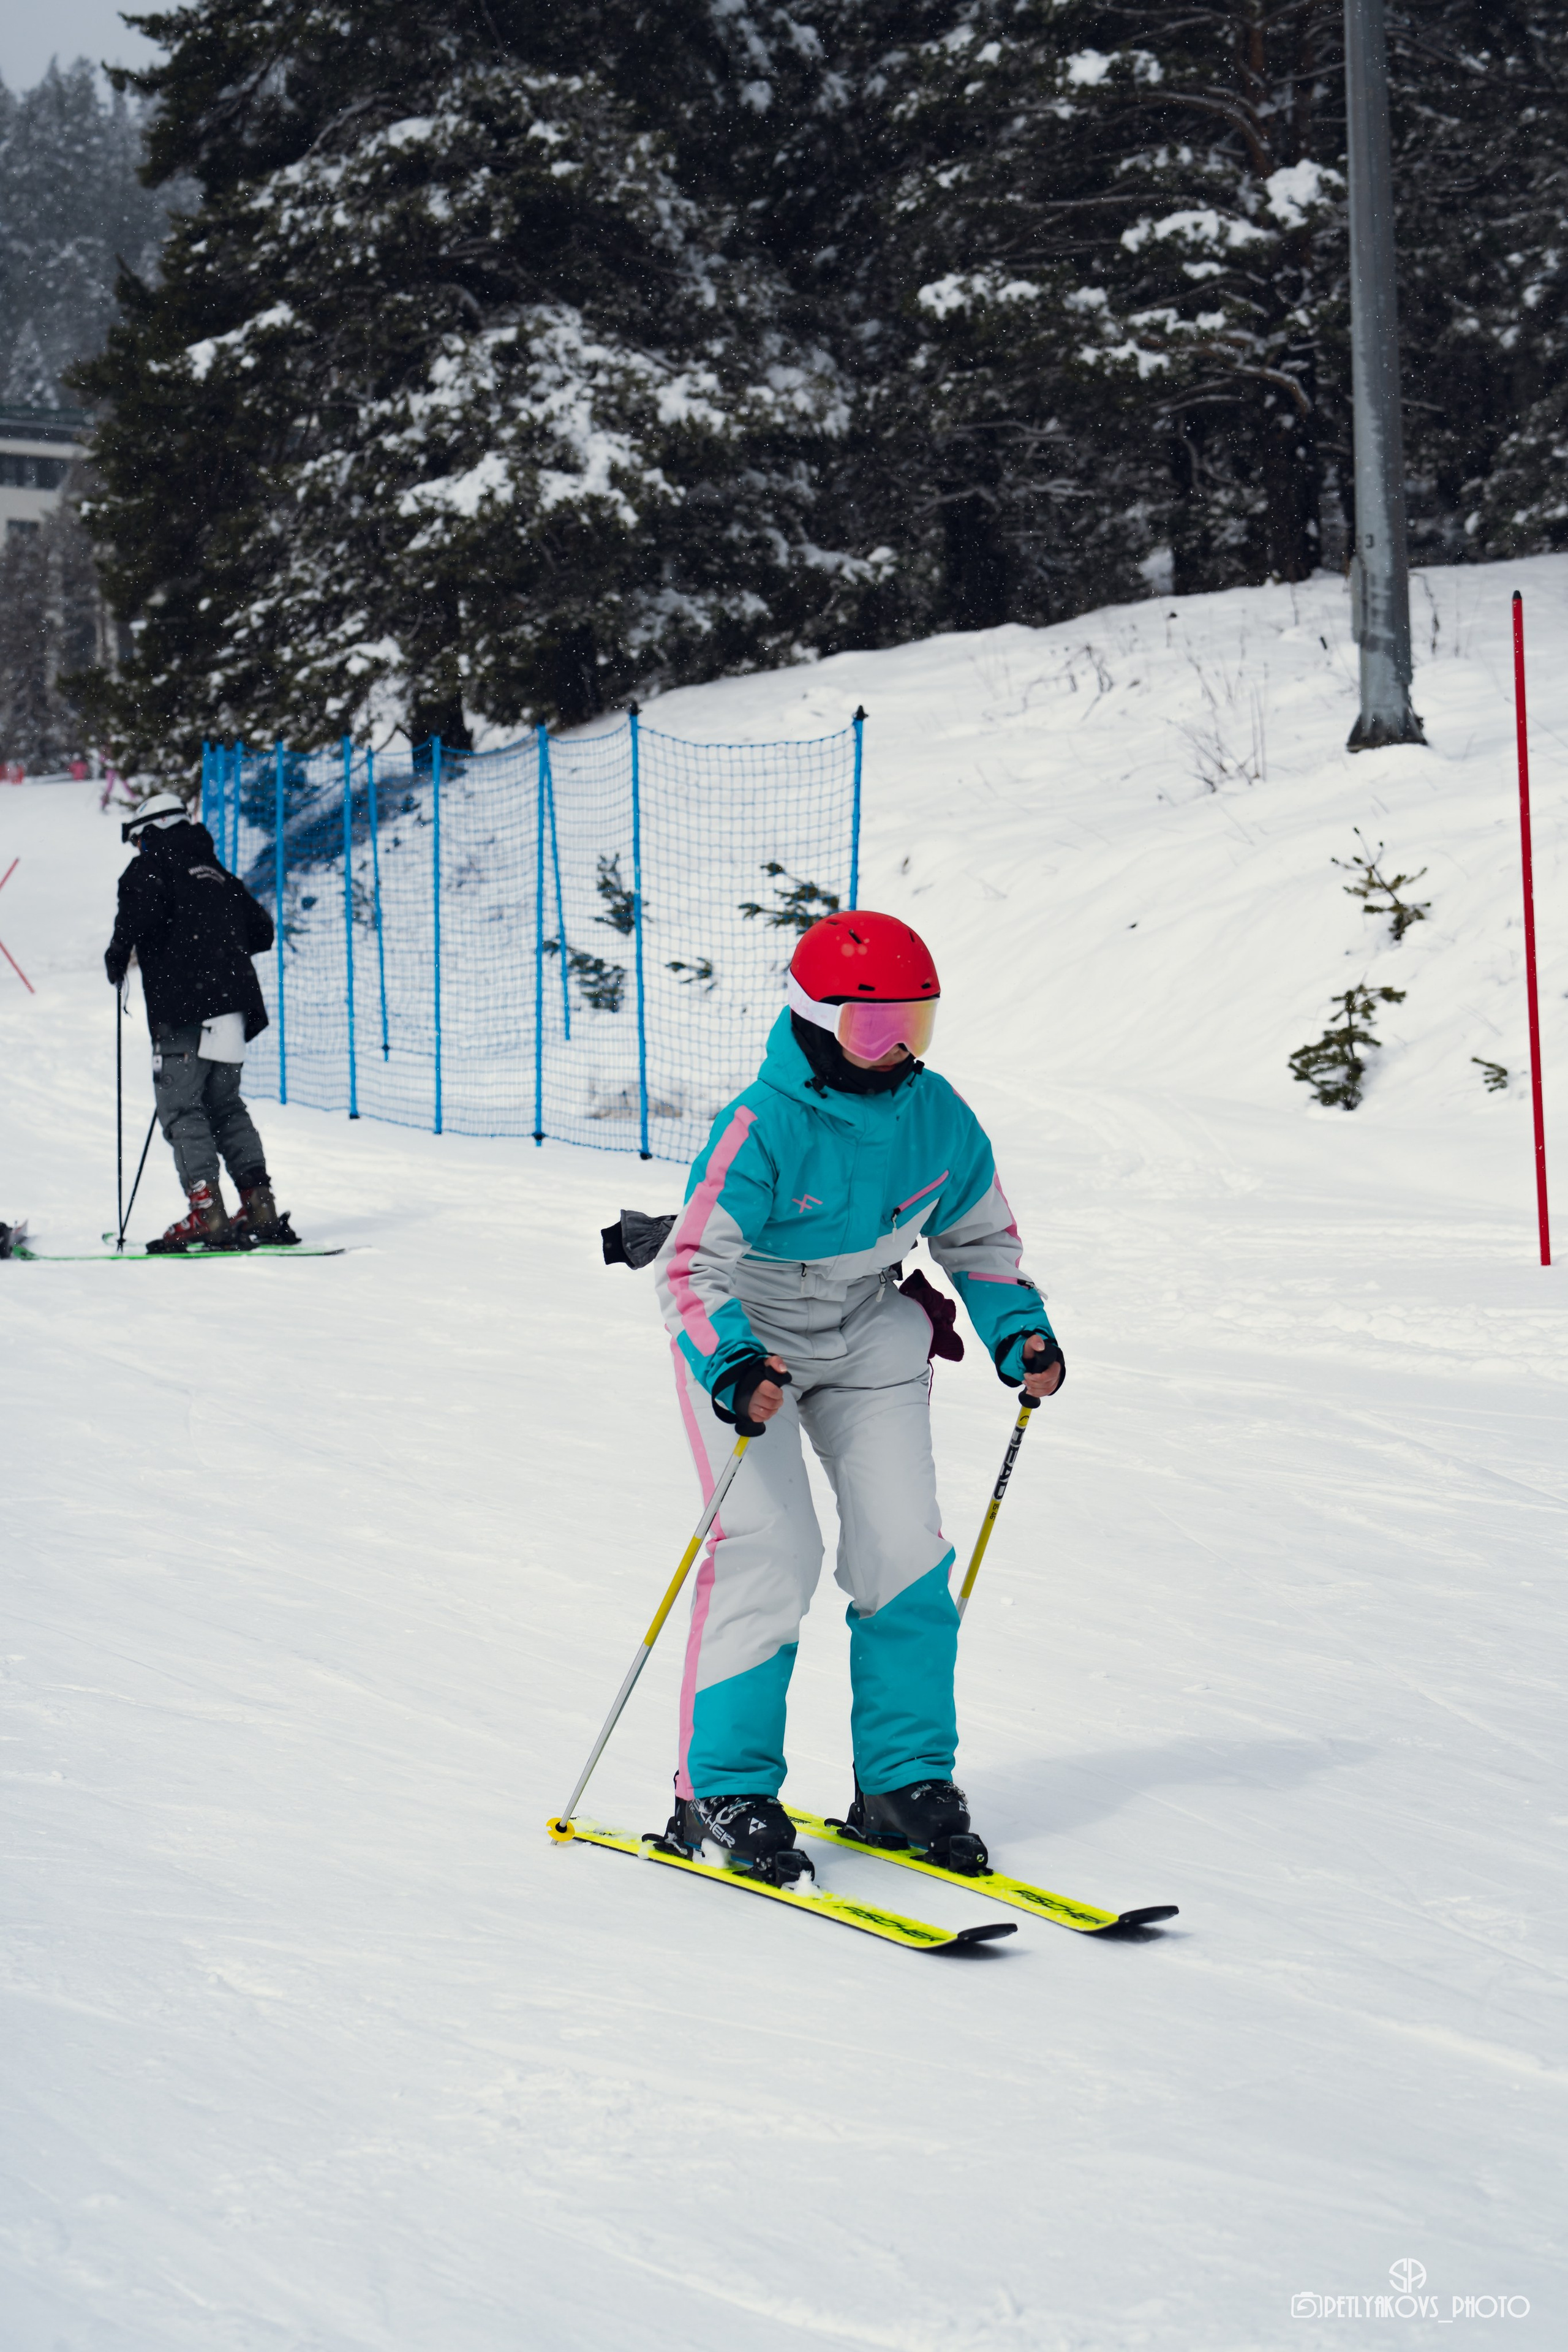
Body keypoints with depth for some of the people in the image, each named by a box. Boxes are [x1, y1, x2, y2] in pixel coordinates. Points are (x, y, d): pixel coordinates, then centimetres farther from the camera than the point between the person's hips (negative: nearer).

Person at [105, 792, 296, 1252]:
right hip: (233, 1005, 7)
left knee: (181, 1109, -5)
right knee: (225, 1106, 15)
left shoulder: (151, 866, 2)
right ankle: (260, 1208, 7)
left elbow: (143, 904, -20)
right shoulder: (219, 875, 23)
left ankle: (207, 1214, -14)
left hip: (184, 1010, -7)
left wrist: (119, 950, -5)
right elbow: (262, 931, 22)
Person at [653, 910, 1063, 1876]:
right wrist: (732, 1367, -48)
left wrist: (1017, 1328, -3)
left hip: (868, 1338, 5)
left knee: (905, 1552, -4)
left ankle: (907, 1781, 8)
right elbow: (691, 1267, -32)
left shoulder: (936, 1115, -9)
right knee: (772, 1551, -17)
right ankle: (721, 1789, -7)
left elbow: (979, 1232, 10)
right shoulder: (763, 1132, -27)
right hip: (745, 1340, -5)